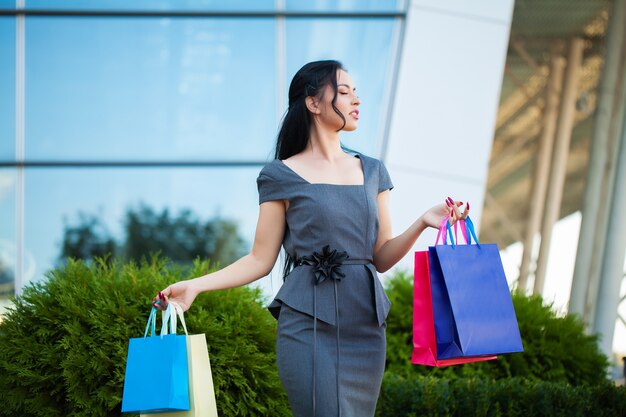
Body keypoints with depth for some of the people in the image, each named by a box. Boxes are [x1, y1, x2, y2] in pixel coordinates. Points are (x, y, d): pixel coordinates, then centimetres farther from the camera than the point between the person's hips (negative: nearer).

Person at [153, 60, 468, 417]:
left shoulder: (372, 171, 14)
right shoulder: (282, 175, 1)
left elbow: (381, 258, 12)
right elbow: (261, 260, 1)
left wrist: (423, 223, -5)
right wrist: (196, 286, -10)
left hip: (366, 324, 5)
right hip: (309, 324, -5)